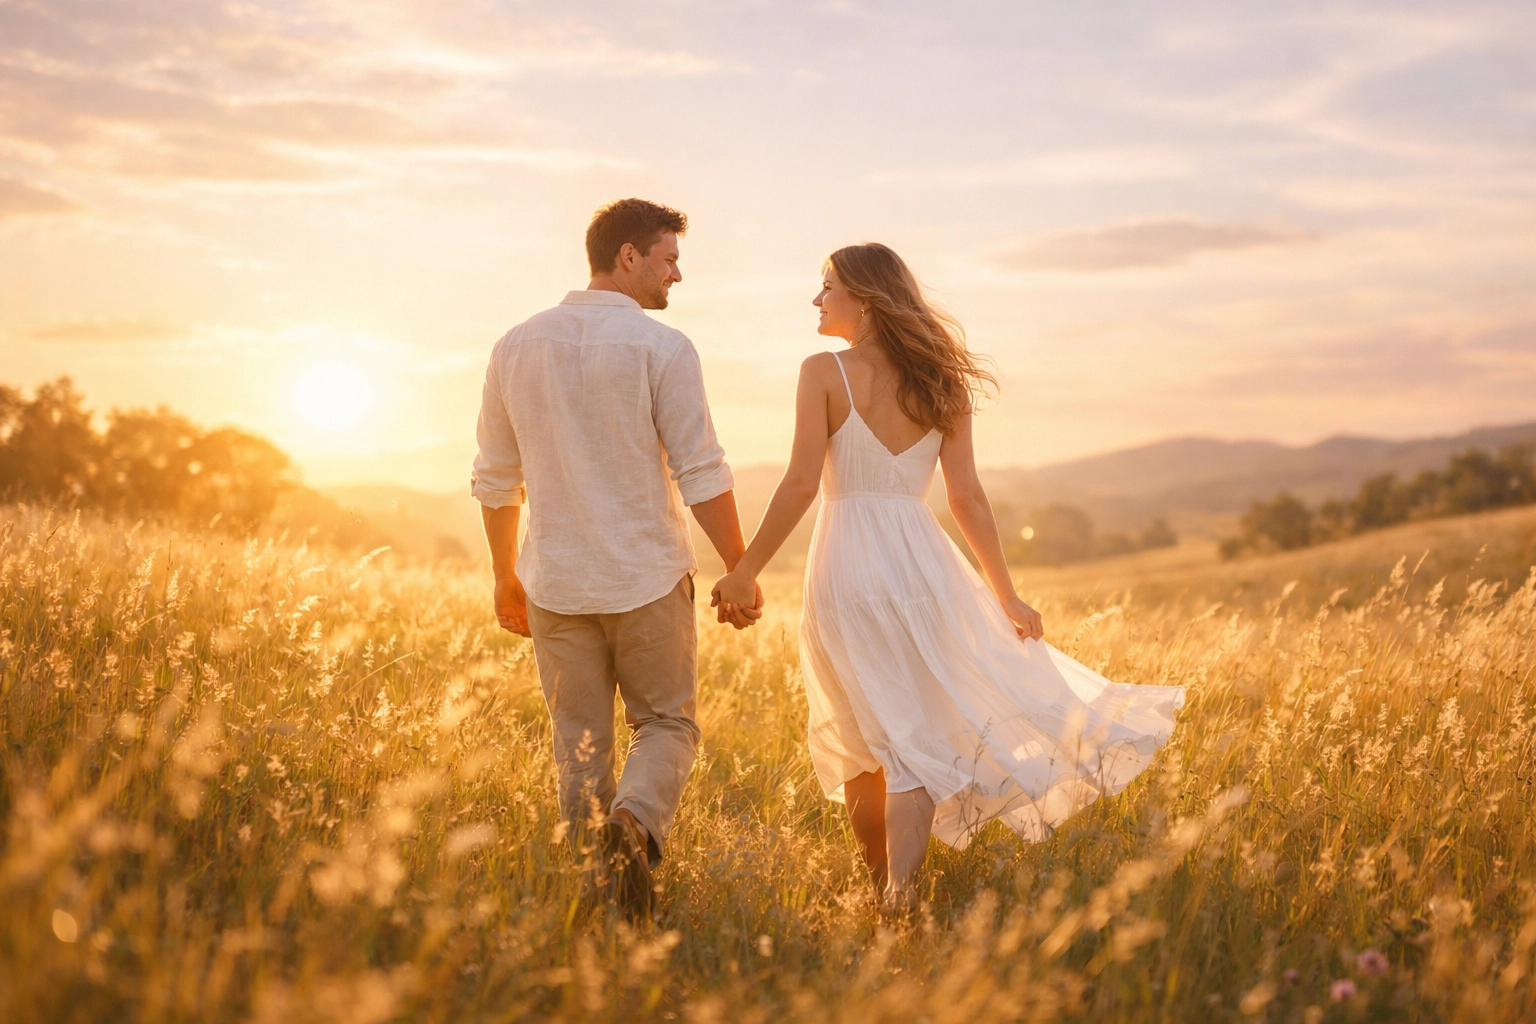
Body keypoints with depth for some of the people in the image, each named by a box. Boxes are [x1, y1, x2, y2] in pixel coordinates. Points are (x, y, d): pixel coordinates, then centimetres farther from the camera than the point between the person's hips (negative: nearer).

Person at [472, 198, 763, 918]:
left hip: (555, 584, 3)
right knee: (666, 724, 10)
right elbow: (703, 477, -10)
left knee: (579, 743, 12)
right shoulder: (661, 348, -9)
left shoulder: (517, 346, 5)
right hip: (648, 578, -3)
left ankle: (590, 881, 11)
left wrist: (507, 578, 20)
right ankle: (634, 819, -17)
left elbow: (495, 480, 10)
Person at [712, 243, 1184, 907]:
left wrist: (745, 571, -5)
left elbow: (801, 484, -12)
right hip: (921, 561, 2)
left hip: (847, 567, -2)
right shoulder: (939, 383, 7)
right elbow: (967, 498, 4)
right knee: (918, 739, 5)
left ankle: (885, 891, 23)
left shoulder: (824, 373, -5)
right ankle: (901, 893, -10)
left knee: (859, 746, 13)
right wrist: (1007, 598, 9)